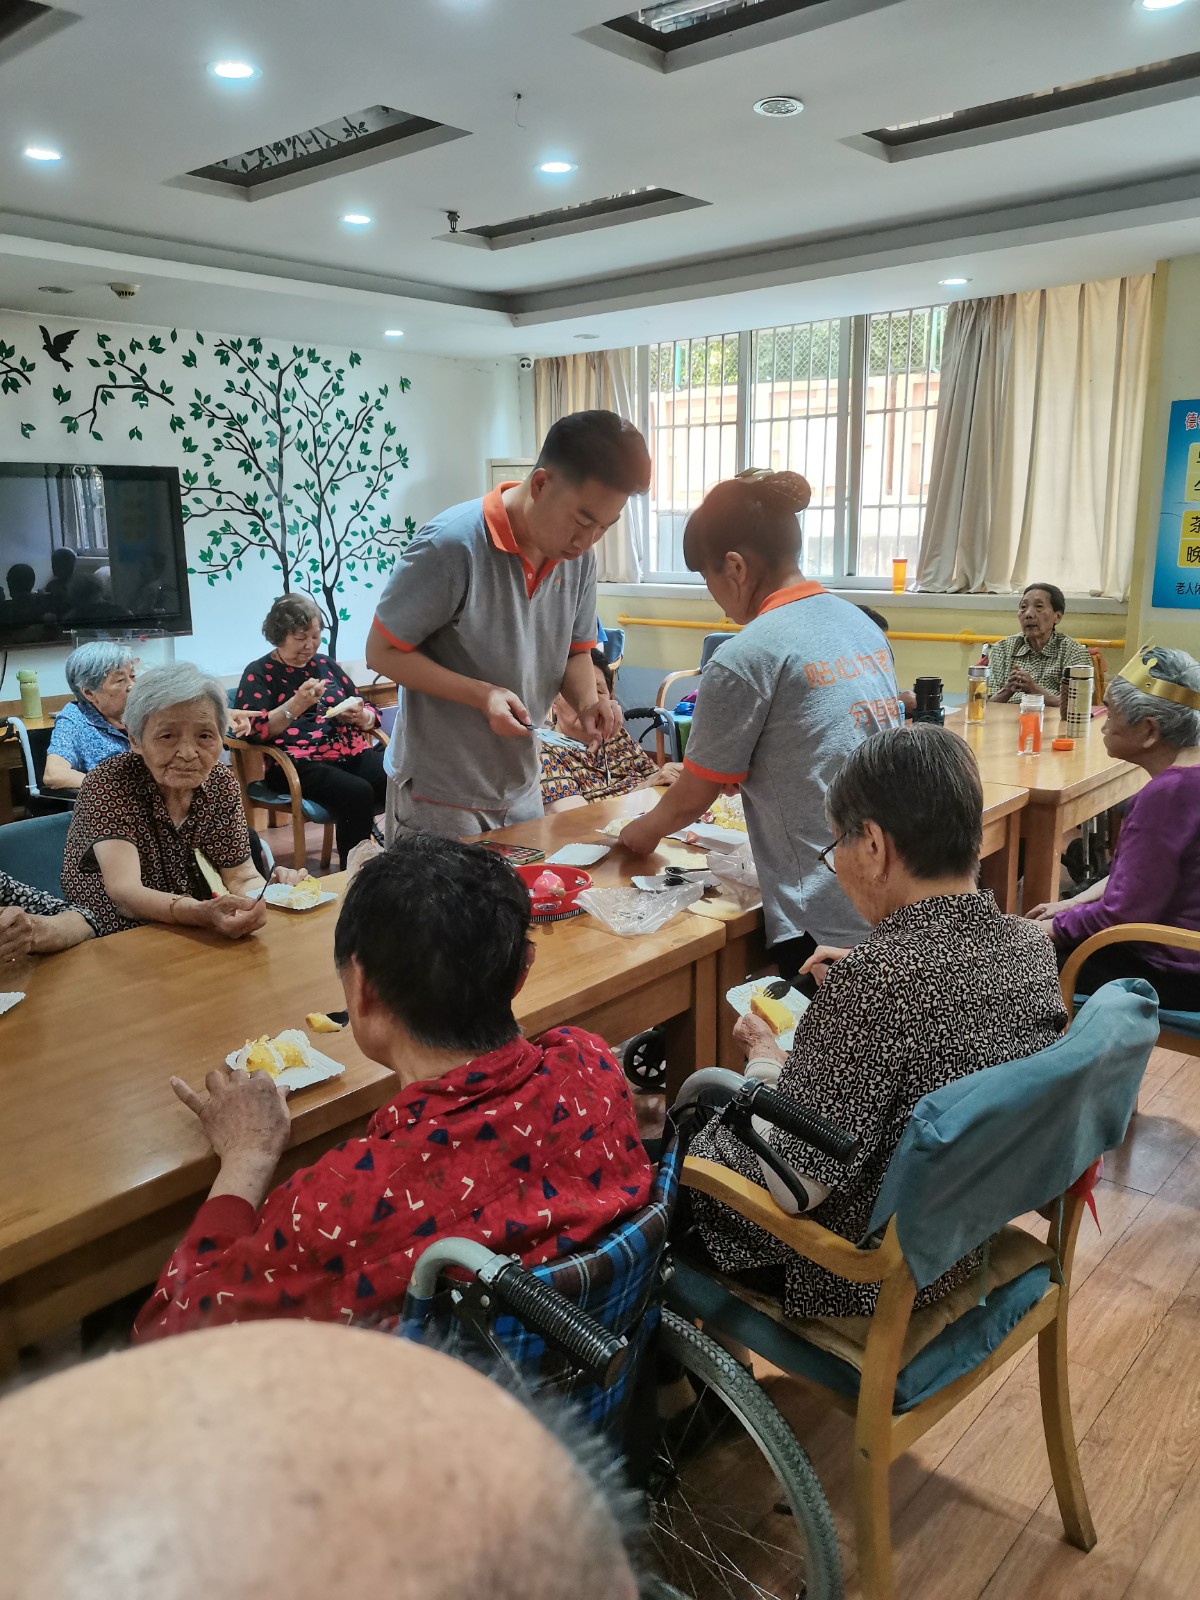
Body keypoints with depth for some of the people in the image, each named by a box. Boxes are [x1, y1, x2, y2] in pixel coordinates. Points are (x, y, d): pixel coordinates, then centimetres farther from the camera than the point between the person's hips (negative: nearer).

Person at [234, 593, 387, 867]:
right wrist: (296, 705, -18)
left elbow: (370, 715, 24)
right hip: (298, 762, -5)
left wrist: (360, 716, 0)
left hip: (353, 752, 5)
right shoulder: (259, 673, 7)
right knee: (357, 793, -34)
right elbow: (253, 730, -7)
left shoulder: (327, 664, 22)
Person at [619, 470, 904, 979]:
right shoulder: (864, 626, 9)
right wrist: (694, 779, 30)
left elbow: (691, 799, -2)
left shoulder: (747, 657, -13)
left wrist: (644, 832, 19)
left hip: (829, 924, -7)